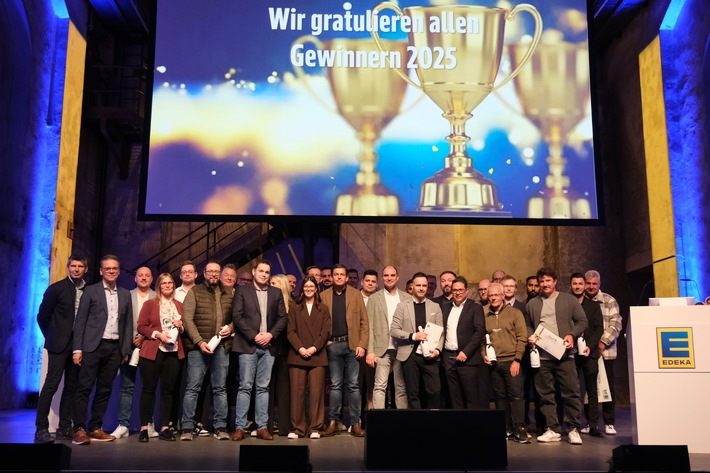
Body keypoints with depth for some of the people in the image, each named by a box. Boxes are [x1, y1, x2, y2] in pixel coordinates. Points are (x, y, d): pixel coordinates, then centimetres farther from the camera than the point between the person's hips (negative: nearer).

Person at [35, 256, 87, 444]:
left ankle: (64, 427, 14)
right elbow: (42, 316, 1)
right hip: (60, 344, -4)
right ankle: (41, 429, -3)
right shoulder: (57, 288, -1)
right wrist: (52, 338, 4)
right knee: (51, 384, -8)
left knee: (71, 386, 7)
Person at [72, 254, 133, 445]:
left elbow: (128, 324, 13)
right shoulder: (91, 291, 4)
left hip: (115, 348, 3)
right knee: (84, 387, -5)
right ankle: (79, 429, -2)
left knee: (104, 389, 6)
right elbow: (80, 321, 0)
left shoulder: (125, 295, 13)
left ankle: (95, 428, 13)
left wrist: (126, 350, 6)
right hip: (93, 346, -3)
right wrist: (77, 349, -7)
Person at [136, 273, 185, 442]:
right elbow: (141, 326, -2)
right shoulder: (150, 304, 5)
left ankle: (165, 428, 8)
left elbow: (185, 328, 20)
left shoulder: (179, 306, 15)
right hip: (152, 351, -3)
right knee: (148, 388, -1)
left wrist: (181, 326, -2)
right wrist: (158, 334, -14)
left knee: (168, 389, 3)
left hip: (174, 352, 3)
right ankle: (144, 428, 5)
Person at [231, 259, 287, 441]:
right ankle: (239, 427, 3)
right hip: (248, 345, -3)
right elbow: (237, 316, -4)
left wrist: (270, 334, -7)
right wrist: (253, 336, -11)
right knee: (245, 387, -2)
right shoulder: (242, 291, 5)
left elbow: (283, 317, 8)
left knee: (263, 387, 5)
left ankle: (262, 427, 9)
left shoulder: (276, 293, 13)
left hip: (268, 346, 3)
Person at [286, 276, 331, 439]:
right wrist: (300, 348, -10)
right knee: (297, 392, -2)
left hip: (317, 356, 0)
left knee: (316, 392, -2)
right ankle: (297, 428, 5)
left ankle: (316, 428, 4)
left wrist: (314, 347, -9)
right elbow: (291, 331, 3)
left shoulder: (323, 309, 13)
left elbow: (326, 331, 4)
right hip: (297, 355, 0)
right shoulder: (294, 307, 12)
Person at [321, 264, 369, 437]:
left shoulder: (356, 295, 6)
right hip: (333, 345, 1)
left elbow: (364, 322, 2)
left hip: (352, 344, -1)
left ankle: (355, 423, 7)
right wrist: (324, 340, -6)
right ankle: (334, 422, 11)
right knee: (335, 385, 5)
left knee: (353, 385, 2)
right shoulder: (324, 296, 8)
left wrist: (362, 344, -6)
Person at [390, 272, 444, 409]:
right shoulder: (402, 306, 5)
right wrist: (413, 336, -13)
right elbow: (393, 331, -1)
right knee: (413, 393, 5)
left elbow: (441, 332, 8)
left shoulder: (435, 307, 11)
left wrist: (437, 349, -8)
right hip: (410, 355, -1)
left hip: (430, 356, 1)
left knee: (435, 391, -5)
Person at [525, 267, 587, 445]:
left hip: (564, 354, -3)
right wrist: (530, 337, -2)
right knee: (546, 394, 5)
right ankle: (552, 430, 13)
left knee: (571, 392, -2)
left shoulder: (569, 300, 5)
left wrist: (572, 335, -12)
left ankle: (573, 430, 9)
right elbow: (528, 326, 18)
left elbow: (582, 321, 4)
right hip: (541, 356, 3)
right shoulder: (532, 304, 13)